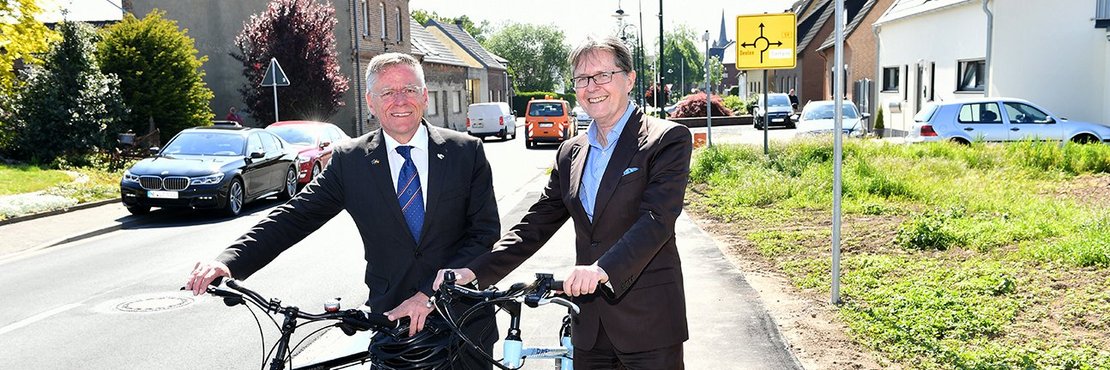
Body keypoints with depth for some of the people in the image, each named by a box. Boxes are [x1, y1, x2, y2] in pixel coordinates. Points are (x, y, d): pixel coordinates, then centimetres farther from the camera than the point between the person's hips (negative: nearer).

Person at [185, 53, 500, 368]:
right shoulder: (349, 161, -1)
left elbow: (485, 231, -8)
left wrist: (430, 293, -18)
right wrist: (227, 262, -21)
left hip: (464, 322, 0)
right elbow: (294, 217, -6)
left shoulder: (467, 152, -3)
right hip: (392, 321, 0)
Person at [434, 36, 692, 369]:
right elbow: (536, 224, 8)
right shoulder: (571, 153, 12)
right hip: (590, 326, 5)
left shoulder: (668, 139, -6)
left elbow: (658, 217, -19)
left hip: (649, 321, -5)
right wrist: (474, 272, -4)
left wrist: (604, 269, -34)